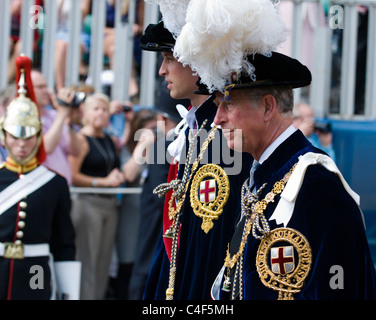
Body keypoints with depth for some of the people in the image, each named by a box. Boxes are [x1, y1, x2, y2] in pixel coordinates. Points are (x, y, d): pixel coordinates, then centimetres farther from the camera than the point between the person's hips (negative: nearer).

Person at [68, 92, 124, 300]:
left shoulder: (111, 141, 15)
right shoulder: (81, 140, -6)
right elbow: (72, 177, -15)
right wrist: (104, 181, -17)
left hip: (110, 205, 7)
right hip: (87, 203, -7)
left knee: (103, 261, 8)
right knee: (87, 261, -9)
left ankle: (99, 296, 13)